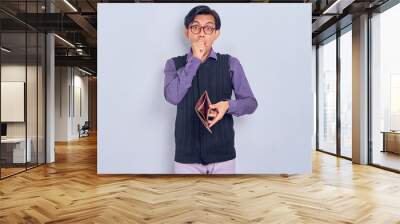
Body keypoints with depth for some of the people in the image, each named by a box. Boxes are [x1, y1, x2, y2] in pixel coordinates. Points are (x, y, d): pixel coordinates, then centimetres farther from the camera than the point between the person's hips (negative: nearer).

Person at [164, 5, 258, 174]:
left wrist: (228, 105, -18)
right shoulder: (174, 64, 2)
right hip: (186, 156, 0)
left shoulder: (230, 63, 1)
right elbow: (172, 97, -16)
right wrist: (195, 60, -14)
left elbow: (251, 102, 2)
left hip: (222, 154, 1)